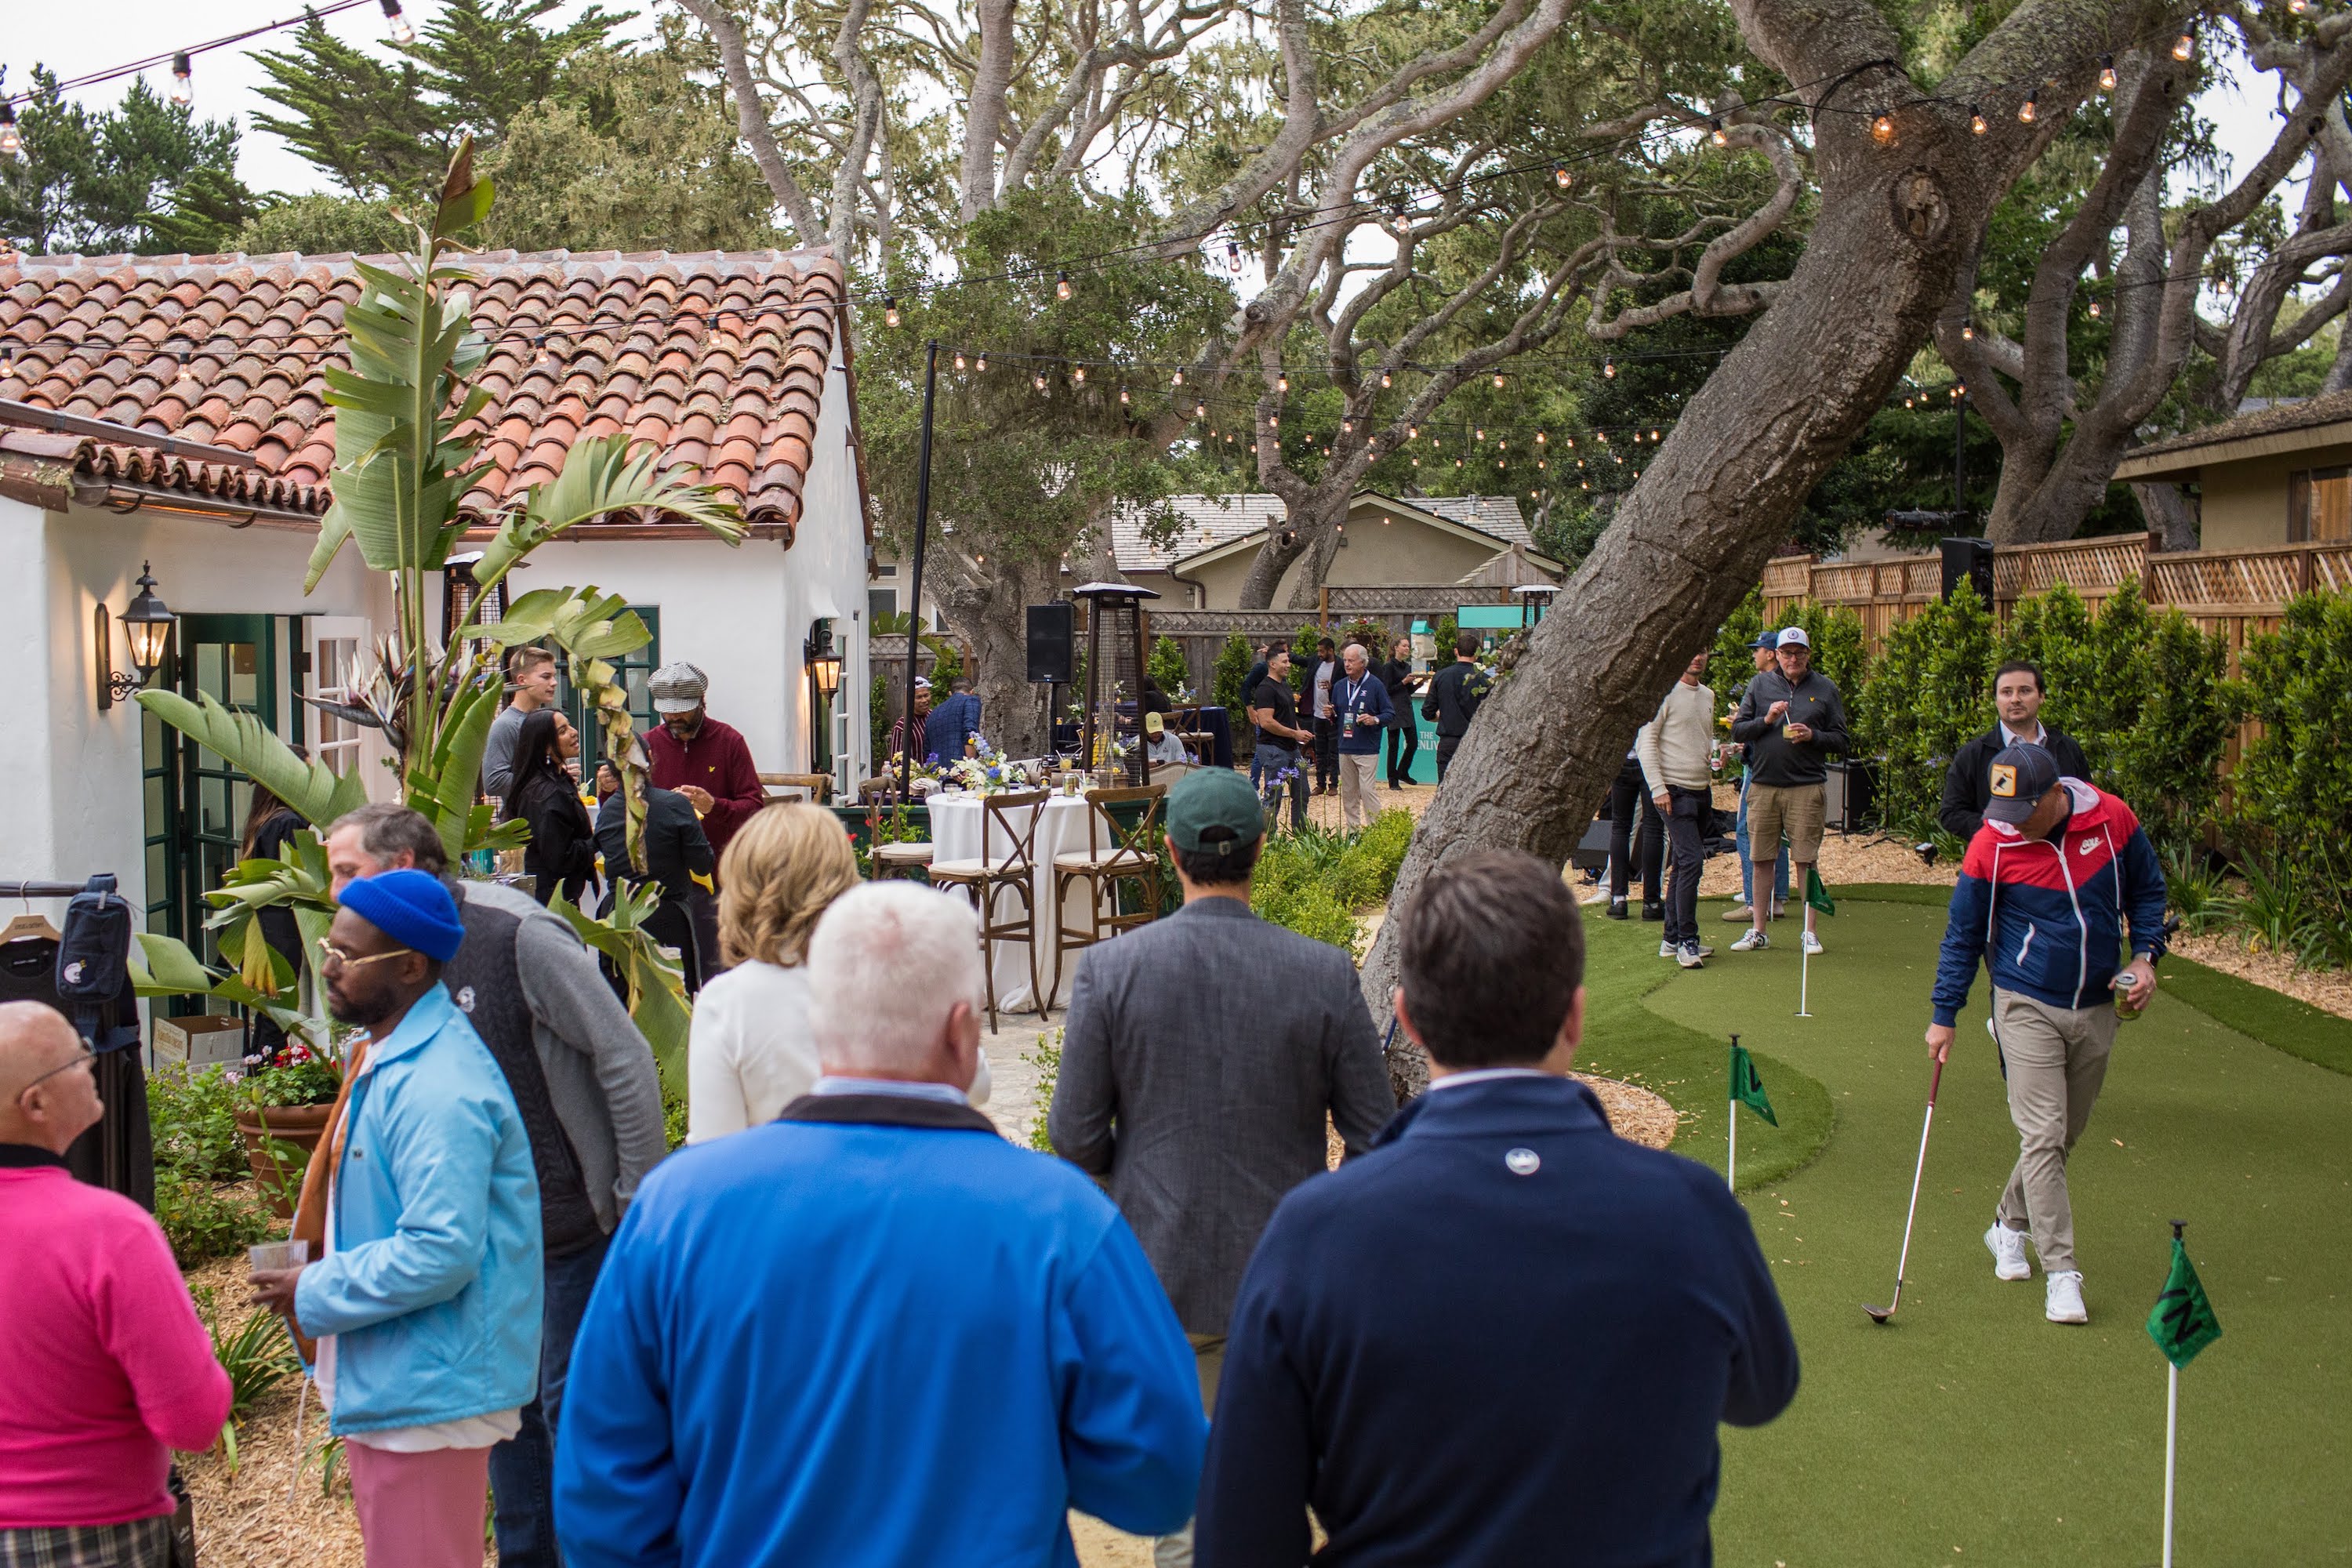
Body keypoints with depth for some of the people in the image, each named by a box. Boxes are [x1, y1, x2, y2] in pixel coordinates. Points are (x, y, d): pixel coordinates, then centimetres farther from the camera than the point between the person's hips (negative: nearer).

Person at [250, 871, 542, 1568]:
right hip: (386, 1382, 11)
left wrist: (315, 1293, -18)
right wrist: (319, 1279, 10)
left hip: (426, 1397, -11)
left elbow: (440, 1253, -29)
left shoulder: (438, 1090, -25)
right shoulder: (388, 1056, 10)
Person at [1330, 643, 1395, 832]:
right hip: (1345, 749, 6)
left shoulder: (1375, 685, -3)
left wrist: (1375, 720, -19)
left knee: (1367, 791, -11)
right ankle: (1352, 829, 16)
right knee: (1348, 793, 8)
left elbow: (1390, 714, -2)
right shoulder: (1339, 686, 13)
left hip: (1367, 750, -6)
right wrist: (1332, 715, -1)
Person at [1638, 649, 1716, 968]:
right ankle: (1687, 942, -11)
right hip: (1675, 791, -8)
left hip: (1702, 791, 8)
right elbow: (1646, 741, -10)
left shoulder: (1707, 695, 15)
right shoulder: (1666, 692, -8)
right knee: (1691, 861, -15)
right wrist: (1658, 788, -16)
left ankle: (1672, 940, 17)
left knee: (1685, 865, 11)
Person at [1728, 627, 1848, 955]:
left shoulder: (1826, 689, 6)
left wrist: (1812, 736, -11)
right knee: (1761, 859, 5)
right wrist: (1766, 720, -10)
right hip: (1764, 785, 1)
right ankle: (1757, 930, 13)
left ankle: (1810, 931, 6)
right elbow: (1738, 730, 6)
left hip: (1807, 788, -1)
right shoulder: (1760, 685, 9)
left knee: (1805, 860, -1)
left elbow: (1840, 739, 7)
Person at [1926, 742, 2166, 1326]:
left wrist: (2145, 955, -4)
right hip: (2028, 1008, -3)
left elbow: (2147, 890, 10)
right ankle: (2061, 1271, -6)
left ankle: (2010, 1224, 36)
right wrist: (1944, 1015, -1)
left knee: (2065, 1134, 14)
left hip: (2098, 1008, 3)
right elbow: (1963, 935, -2)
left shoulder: (2114, 820, -8)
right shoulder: (1990, 847, -13)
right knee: (2042, 1137, -11)